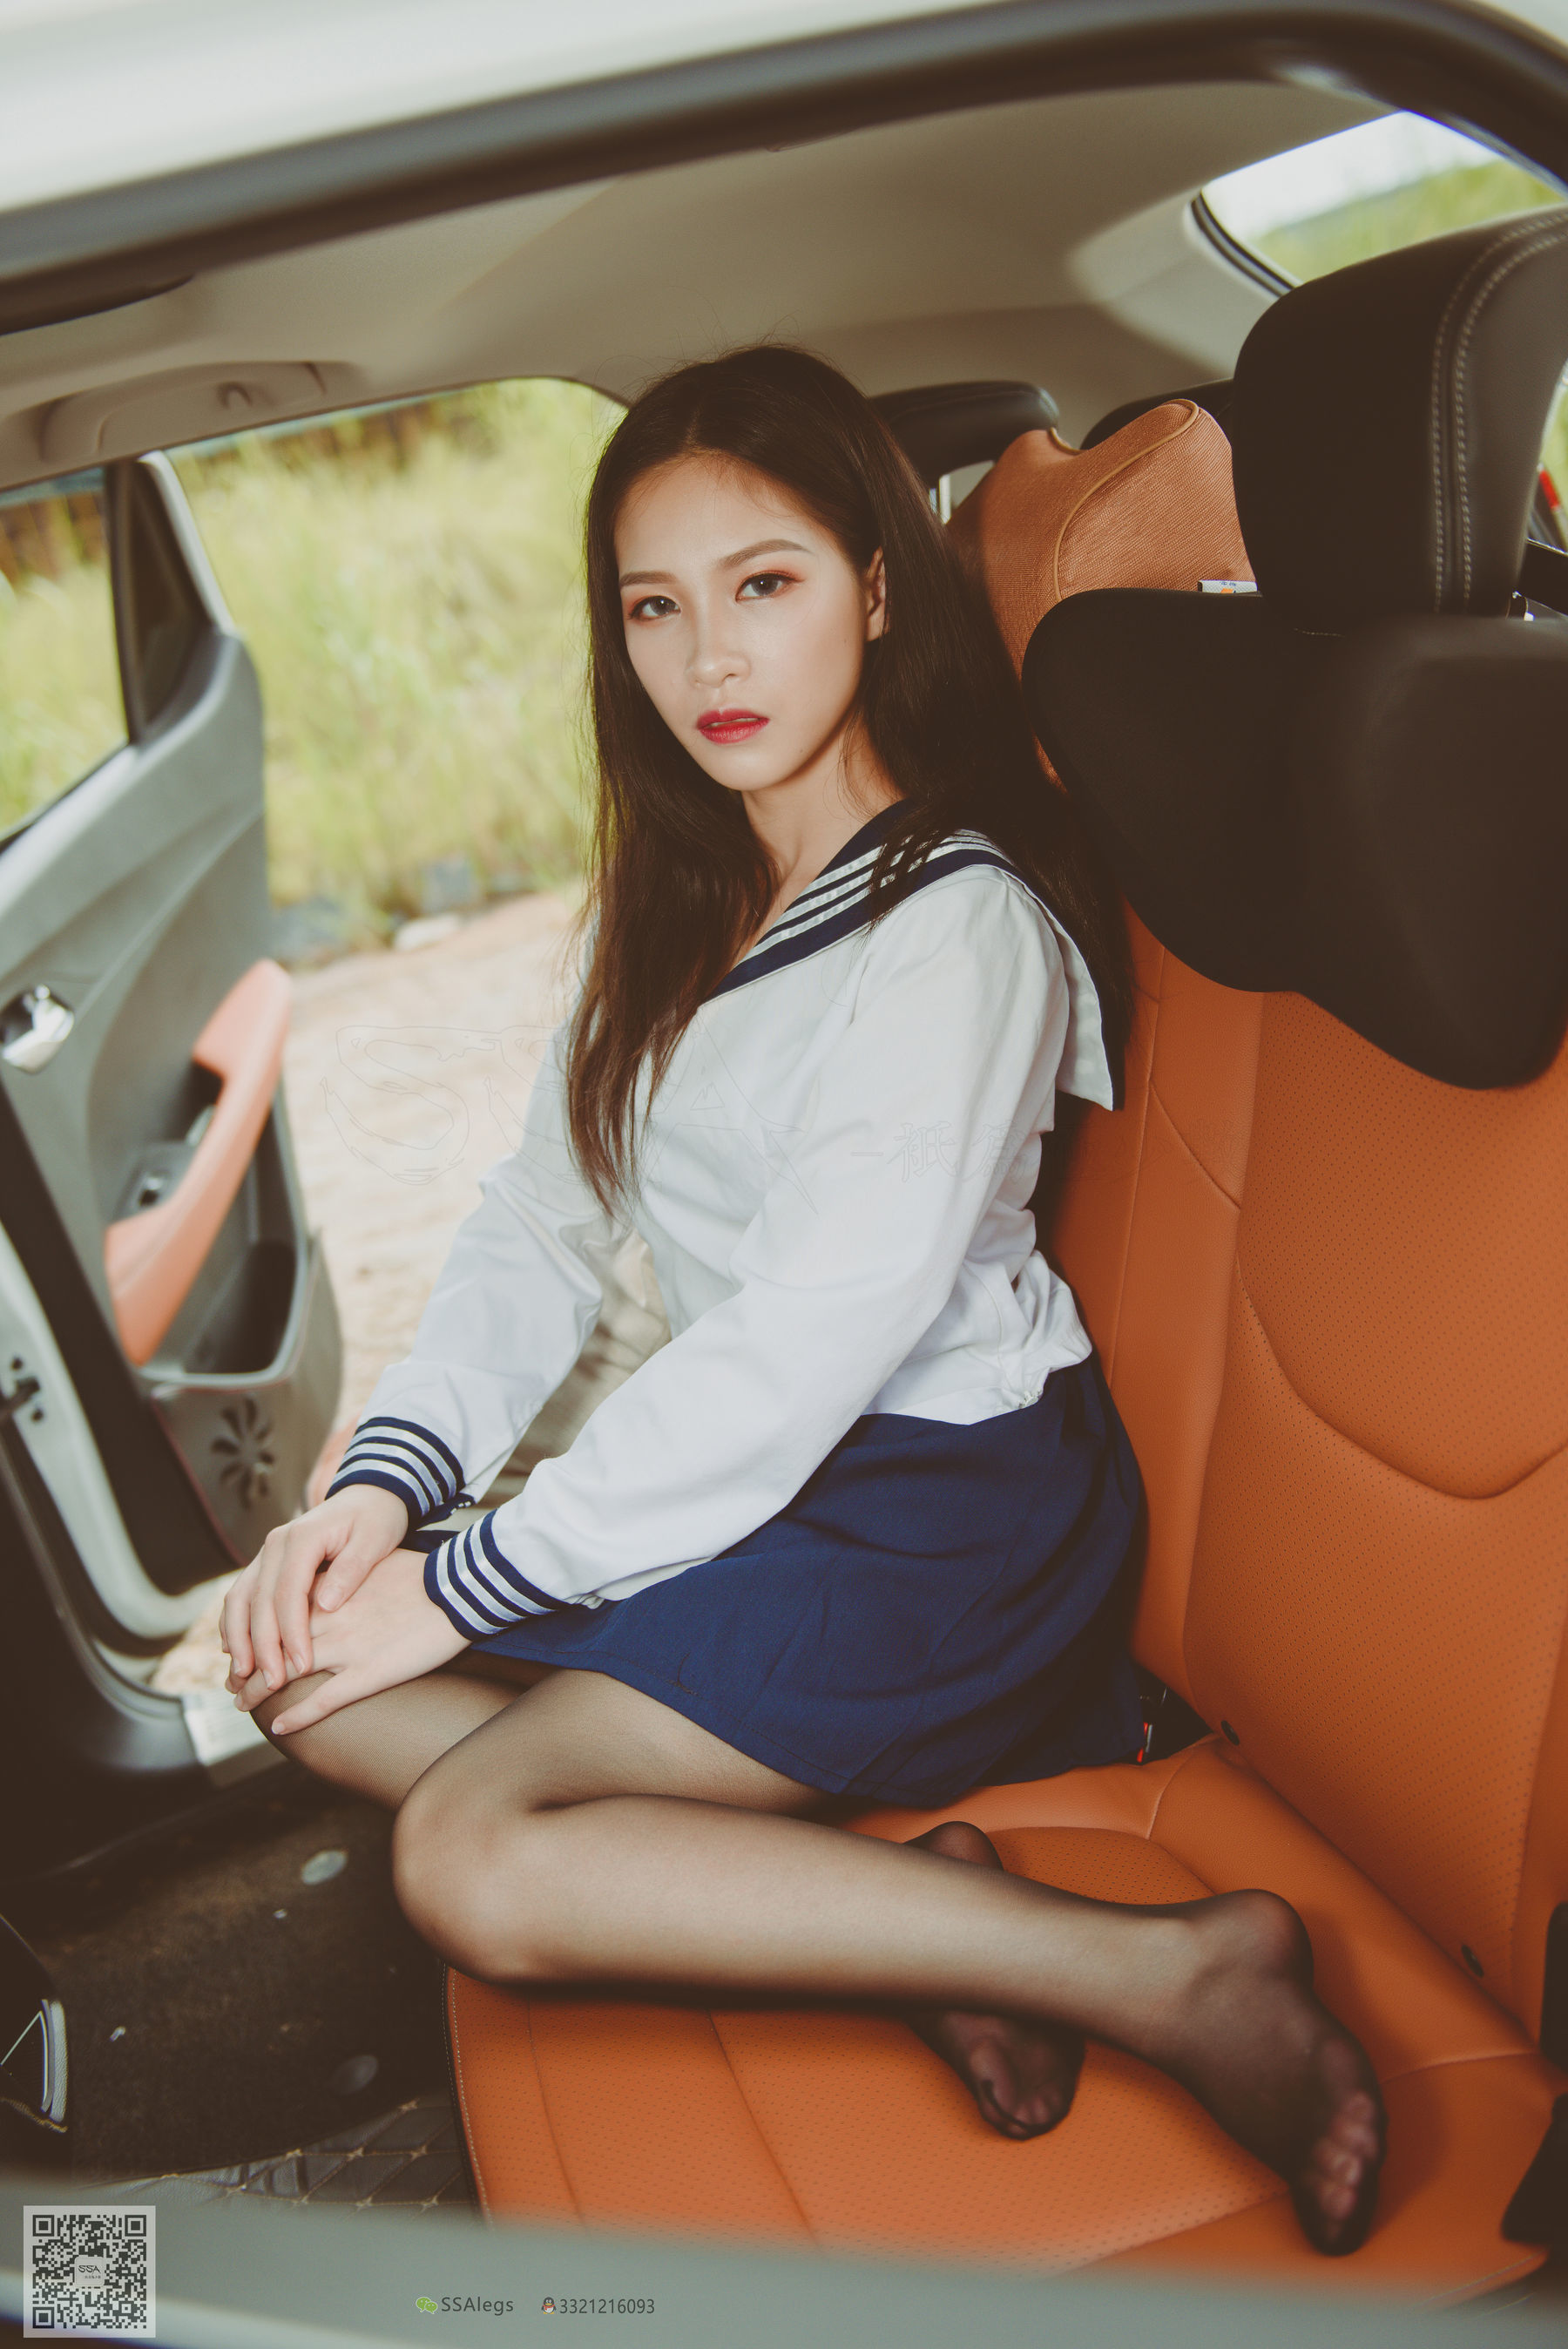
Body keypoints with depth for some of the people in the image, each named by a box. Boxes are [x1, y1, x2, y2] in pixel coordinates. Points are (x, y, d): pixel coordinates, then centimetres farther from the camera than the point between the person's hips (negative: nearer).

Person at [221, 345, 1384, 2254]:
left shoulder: (962, 930, -18)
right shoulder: (675, 897, 8)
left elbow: (801, 1354, -23)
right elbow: (545, 1215, 7)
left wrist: (467, 1583, -16)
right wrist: (389, 1475, -8)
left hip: (944, 1505, -8)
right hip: (746, 1462, 9)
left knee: (472, 1861, -20)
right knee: (304, 1677, -2)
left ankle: (1177, 1971, -17)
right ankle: (889, 1890, -11)